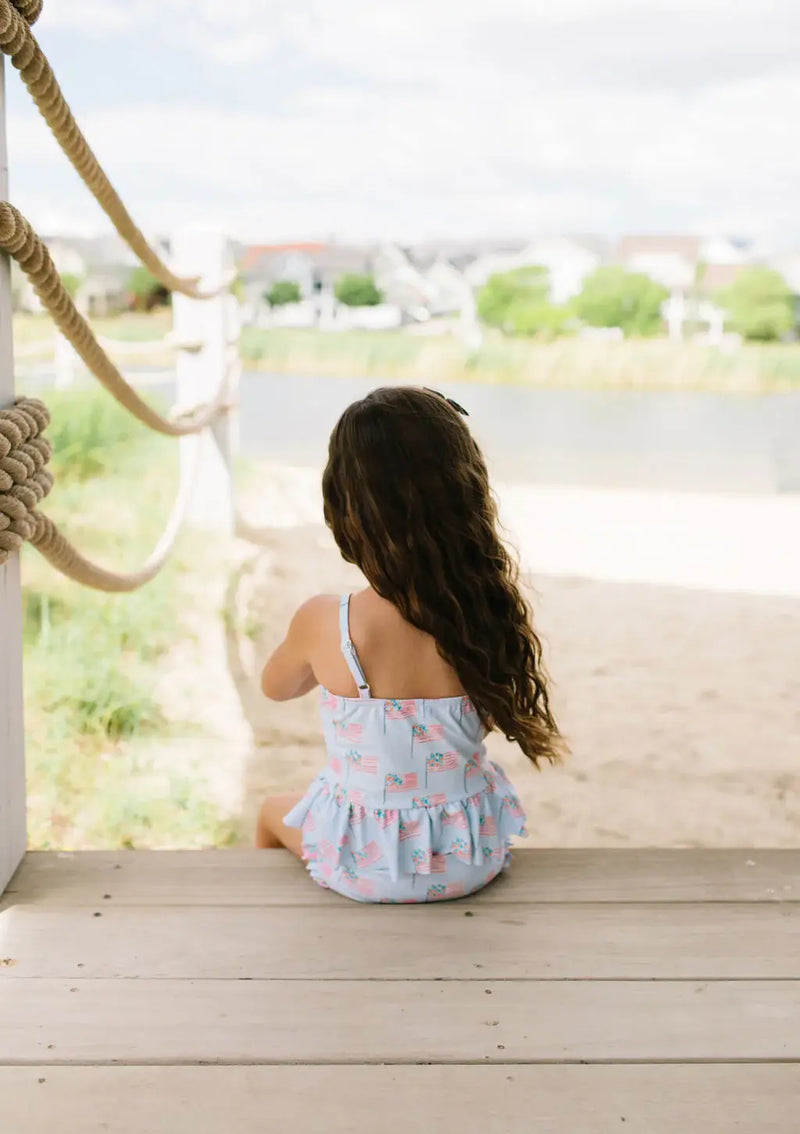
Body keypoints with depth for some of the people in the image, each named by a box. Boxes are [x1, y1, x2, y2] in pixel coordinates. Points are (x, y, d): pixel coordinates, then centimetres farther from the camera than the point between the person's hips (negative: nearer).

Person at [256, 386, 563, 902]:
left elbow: (276, 686, -1)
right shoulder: (490, 610, -20)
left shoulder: (325, 622, -24)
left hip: (365, 868, -2)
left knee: (272, 812, 33)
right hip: (472, 859, 2)